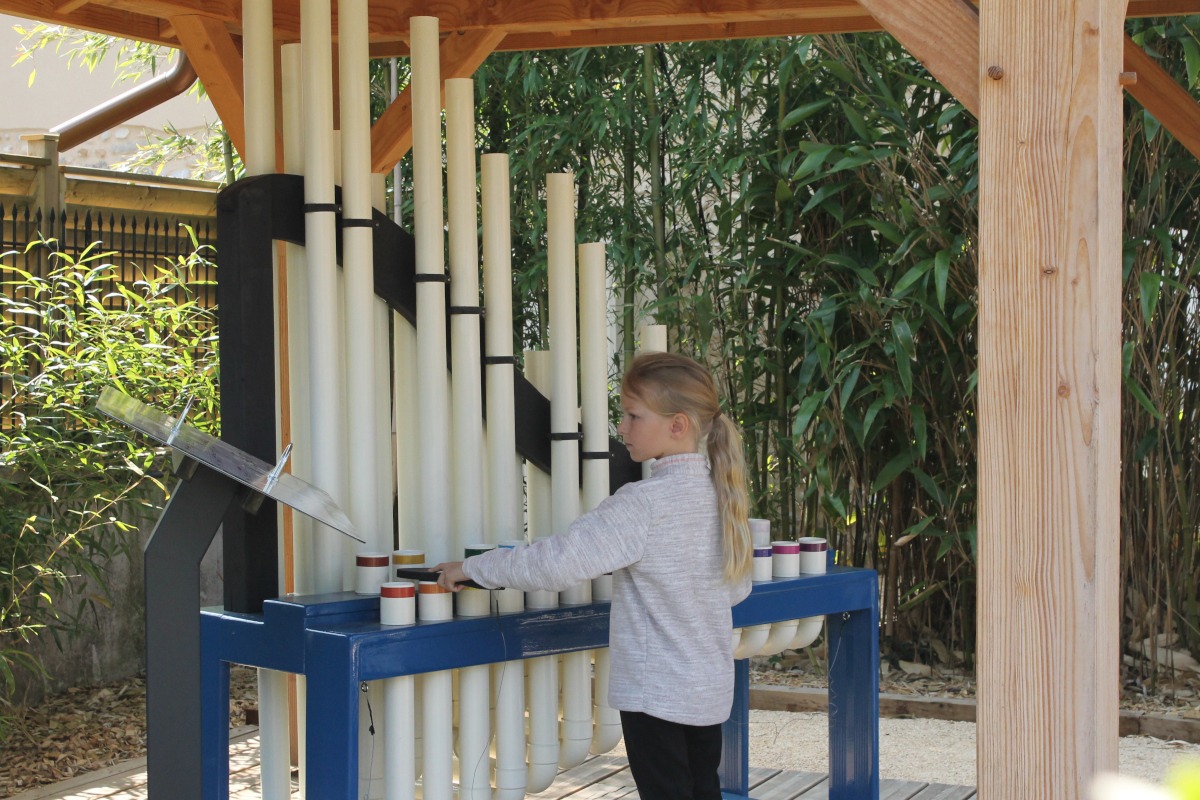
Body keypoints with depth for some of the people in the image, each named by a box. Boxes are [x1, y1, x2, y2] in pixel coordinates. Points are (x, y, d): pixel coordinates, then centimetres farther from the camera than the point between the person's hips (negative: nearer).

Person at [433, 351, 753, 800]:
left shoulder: (644, 503, -21)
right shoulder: (722, 494, 2)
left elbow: (555, 563, -25)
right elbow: (738, 587, 13)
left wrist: (471, 568, -14)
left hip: (655, 693, -8)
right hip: (712, 687, 8)